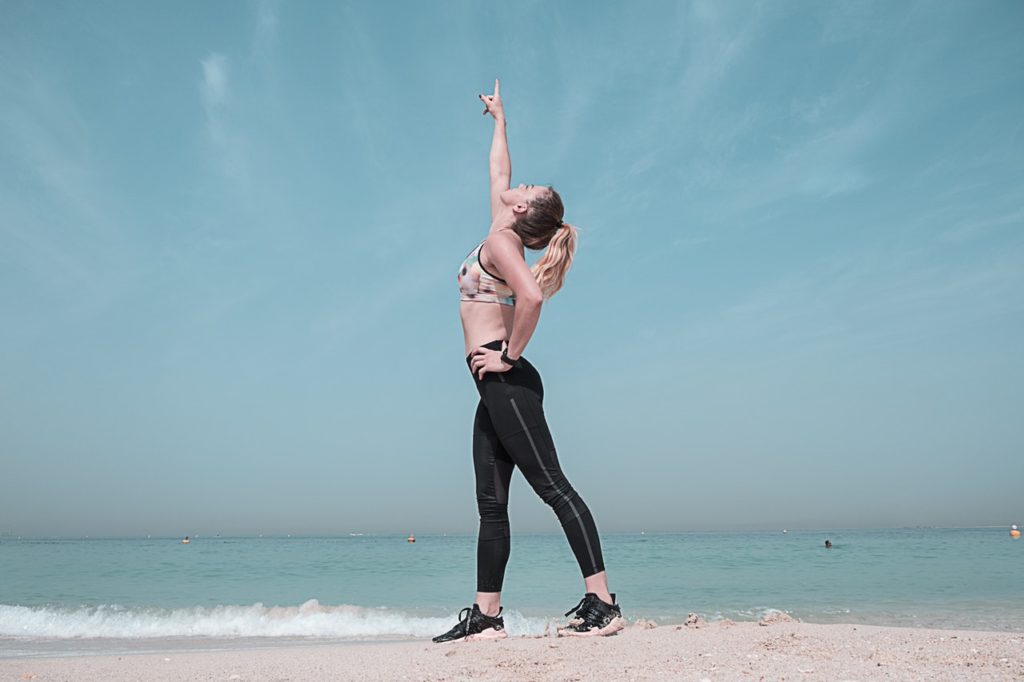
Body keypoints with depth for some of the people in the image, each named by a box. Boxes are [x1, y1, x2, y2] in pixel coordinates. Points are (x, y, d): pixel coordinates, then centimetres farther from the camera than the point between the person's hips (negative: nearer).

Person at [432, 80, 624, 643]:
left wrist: (509, 356, -18)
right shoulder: (503, 237, 17)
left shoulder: (499, 242, -7)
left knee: (551, 485, -11)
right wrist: (499, 119, 46)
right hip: (497, 386, 10)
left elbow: (531, 296, -28)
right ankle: (486, 615, 12)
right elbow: (498, 172, 34)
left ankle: (603, 603, -8)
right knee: (491, 504, 7)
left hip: (505, 380, -10)